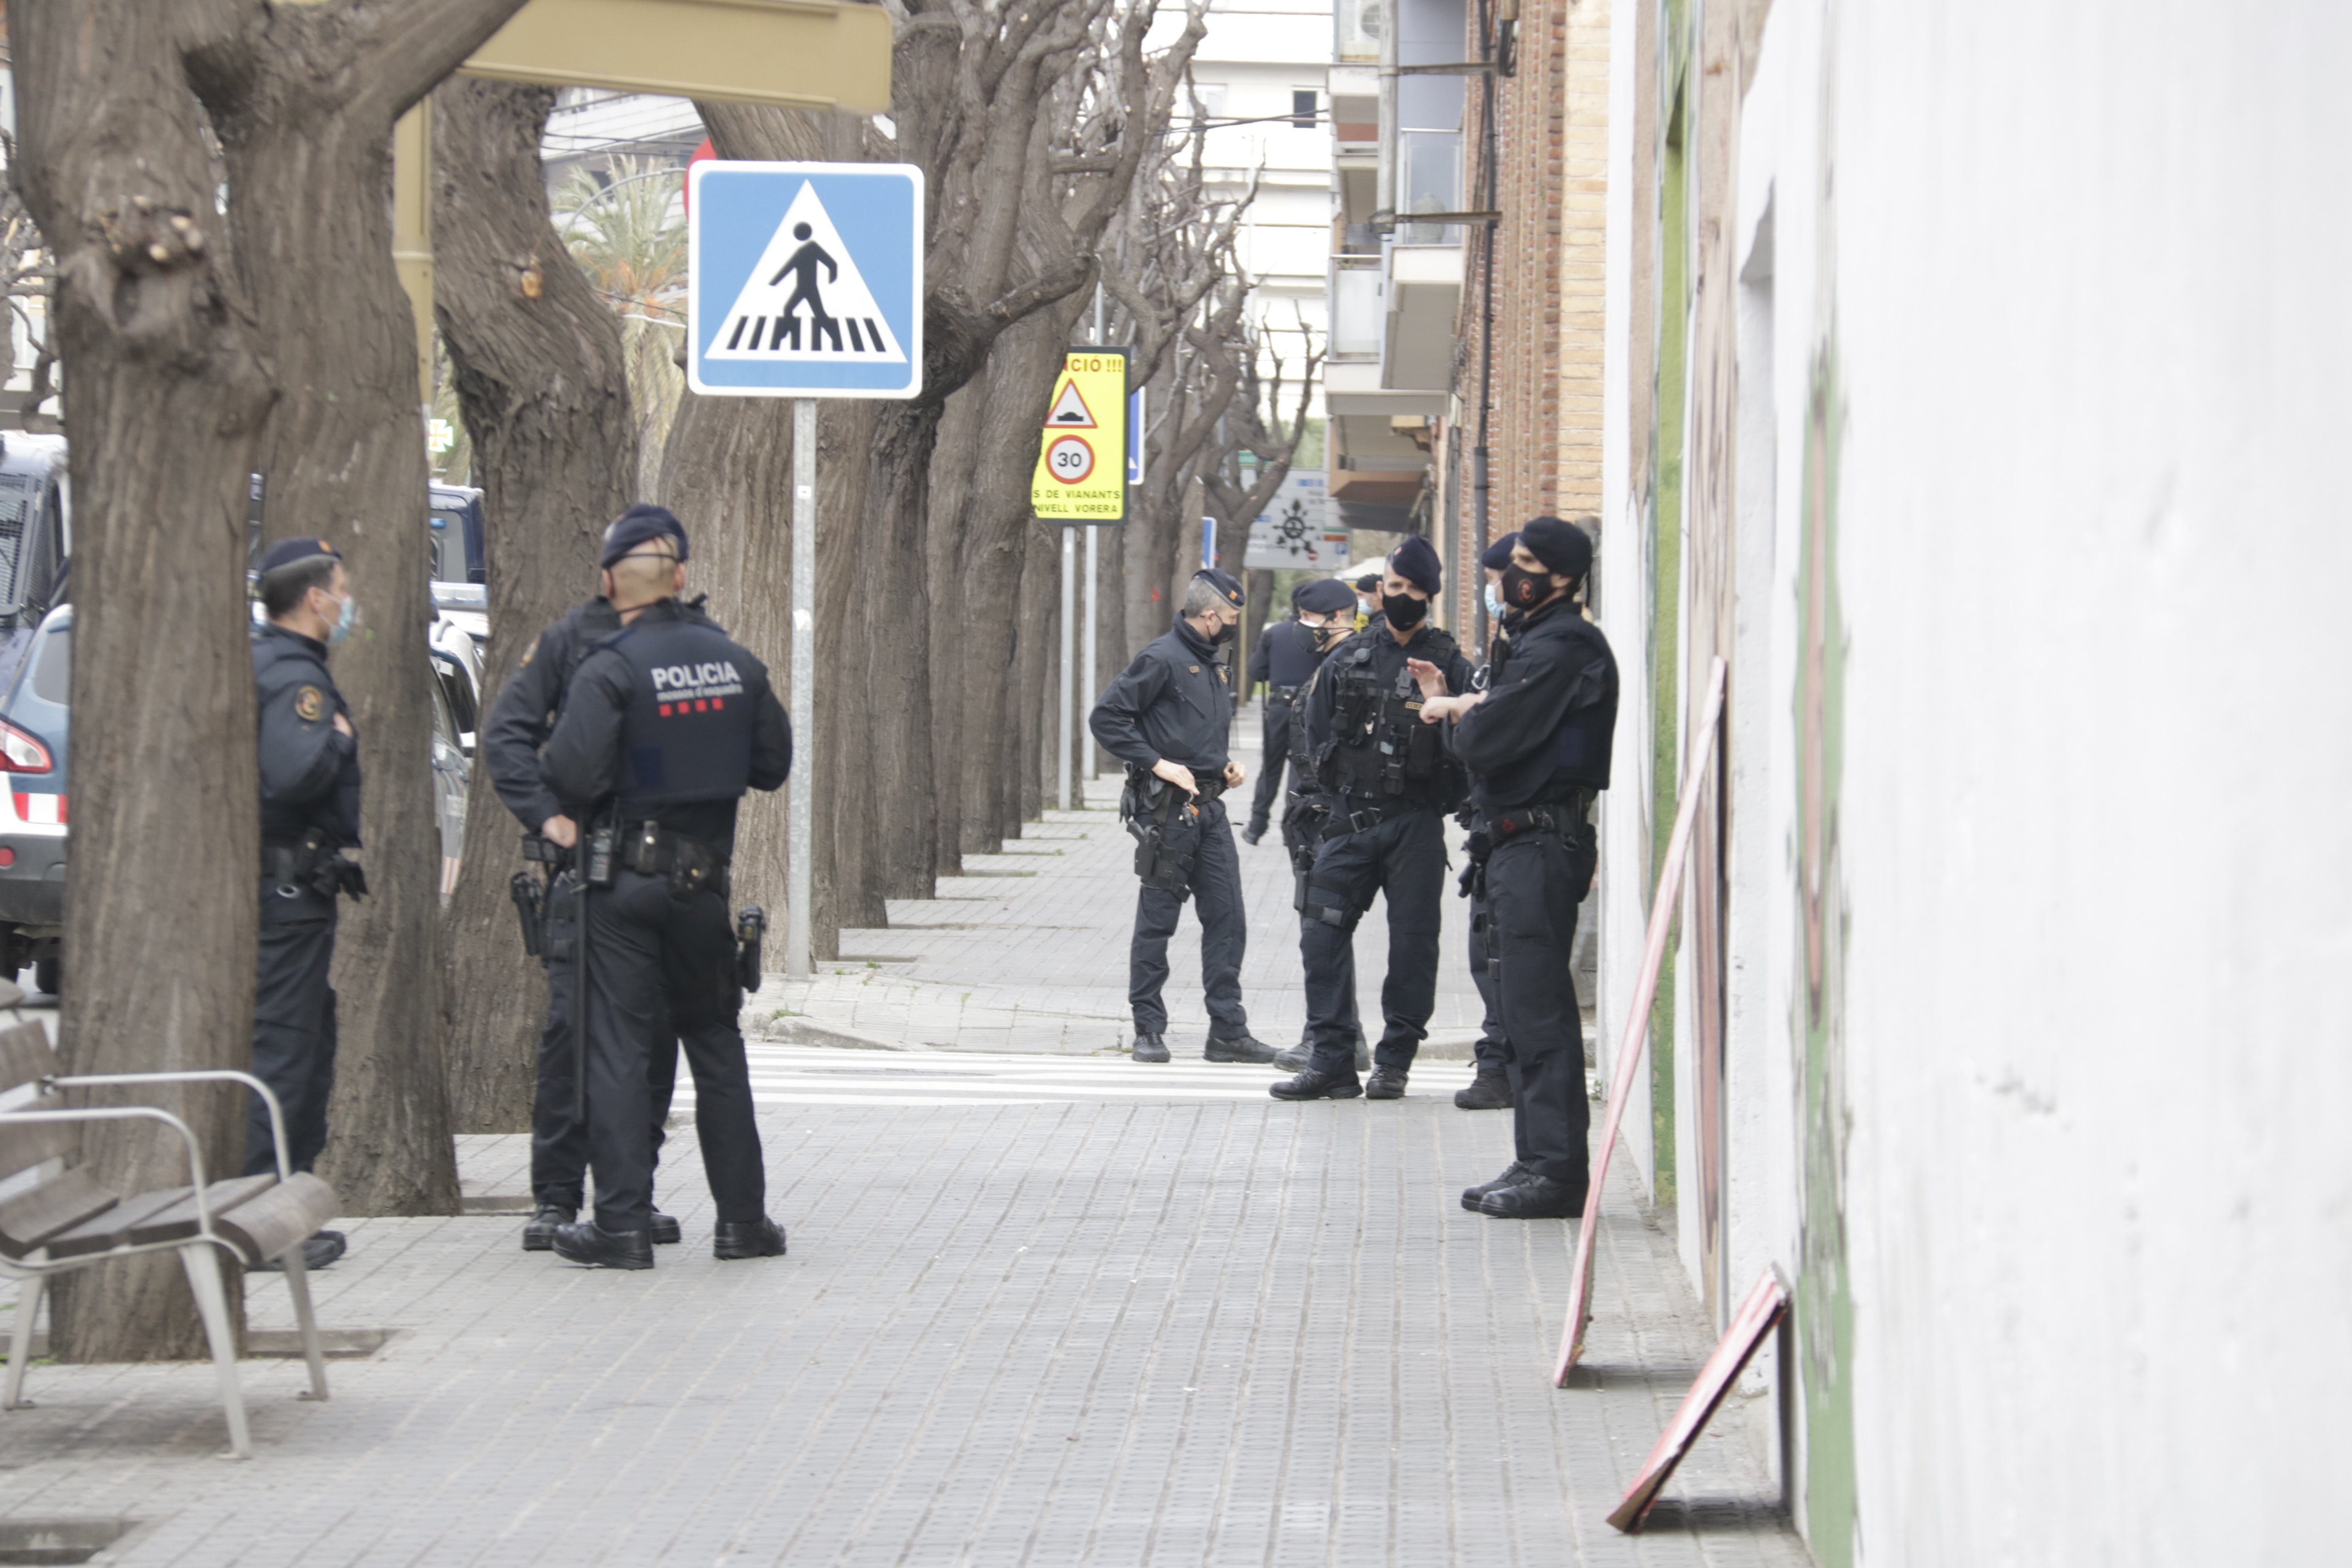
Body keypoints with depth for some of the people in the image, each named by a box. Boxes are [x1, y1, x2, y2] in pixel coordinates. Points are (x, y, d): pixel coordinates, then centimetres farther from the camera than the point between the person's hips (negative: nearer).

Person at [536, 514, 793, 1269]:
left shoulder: (610, 670, -13)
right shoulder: (737, 663, 4)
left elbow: (575, 774, -21)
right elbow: (773, 764, 11)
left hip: (626, 875, -4)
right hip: (705, 879, 4)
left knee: (617, 1049, 0)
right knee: (716, 1045, 13)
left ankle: (623, 1224, -2)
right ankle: (743, 1219, 15)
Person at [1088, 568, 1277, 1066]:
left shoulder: (1212, 662, 16)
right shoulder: (1162, 659, -11)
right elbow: (1106, 718, -15)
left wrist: (1223, 766, 11)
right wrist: (1158, 764, -18)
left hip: (1209, 807, 8)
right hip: (1168, 809, -8)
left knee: (1226, 918, 4)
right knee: (1157, 921, 0)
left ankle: (1228, 1030, 7)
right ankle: (1149, 1030, 7)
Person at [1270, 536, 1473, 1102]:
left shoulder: (1449, 666, 3)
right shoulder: (1346, 660, 10)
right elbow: (1318, 737, 15)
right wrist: (1346, 797, 8)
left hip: (1417, 826, -2)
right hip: (1349, 822, 2)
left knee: (1412, 943, 0)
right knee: (1322, 932, -5)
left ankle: (1394, 1063, 9)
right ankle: (1331, 1061, 0)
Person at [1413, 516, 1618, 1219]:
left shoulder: (1560, 650, -15)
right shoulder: (1537, 641, 19)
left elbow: (1487, 744, -19)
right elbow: (1492, 740, 19)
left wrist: (1457, 713, 0)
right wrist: (1456, 707, 7)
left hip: (1543, 842, -11)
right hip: (1524, 842, 11)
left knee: (1539, 1010, -10)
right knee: (1530, 1009, 13)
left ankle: (1556, 1170, -9)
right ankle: (1540, 1163, 18)